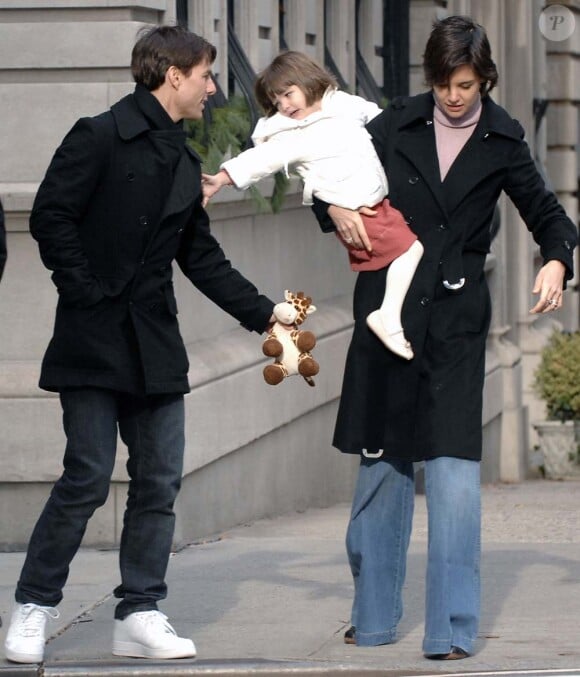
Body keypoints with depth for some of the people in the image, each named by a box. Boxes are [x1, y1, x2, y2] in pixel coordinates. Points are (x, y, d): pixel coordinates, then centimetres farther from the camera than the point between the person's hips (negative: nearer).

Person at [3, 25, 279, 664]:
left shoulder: (183, 161, 16)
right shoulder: (98, 137, -6)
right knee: (87, 477, -9)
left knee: (158, 481, 3)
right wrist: (87, 294, -14)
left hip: (155, 347, 7)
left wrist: (264, 315, 16)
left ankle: (139, 614, 9)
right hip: (95, 341, -7)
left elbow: (201, 257, 21)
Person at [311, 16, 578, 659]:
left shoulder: (500, 141, 2)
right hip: (388, 309, 1)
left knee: (454, 469, -11)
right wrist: (335, 208, -8)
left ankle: (452, 628, -8)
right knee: (382, 462, 9)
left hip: (456, 318, -1)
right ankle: (374, 616, 22)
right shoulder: (396, 124, 1)